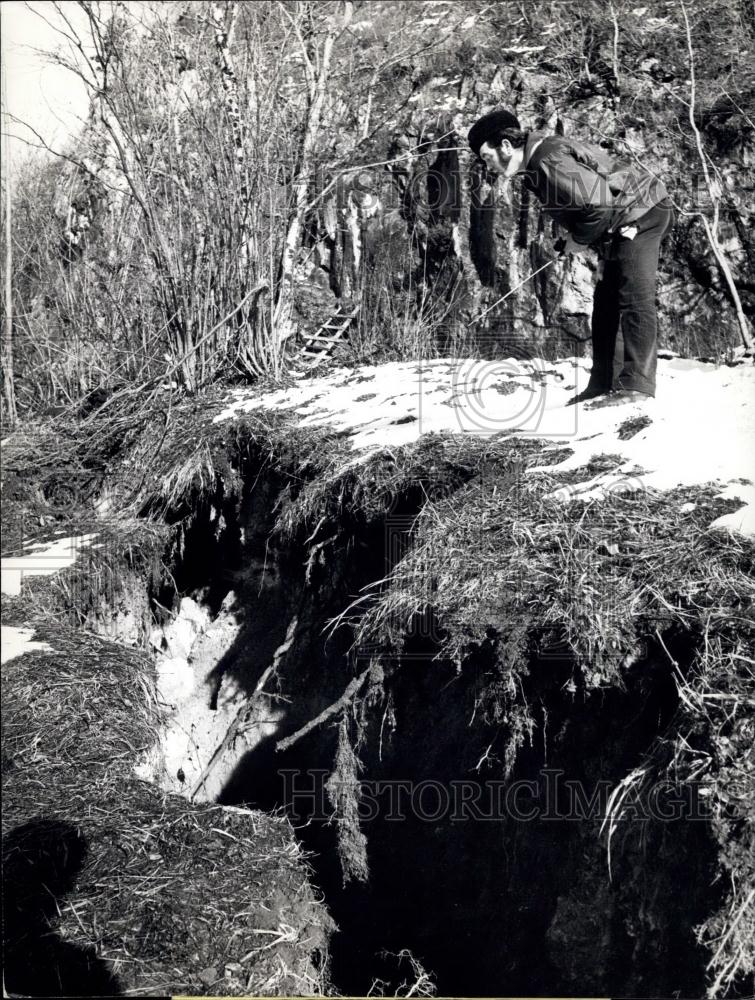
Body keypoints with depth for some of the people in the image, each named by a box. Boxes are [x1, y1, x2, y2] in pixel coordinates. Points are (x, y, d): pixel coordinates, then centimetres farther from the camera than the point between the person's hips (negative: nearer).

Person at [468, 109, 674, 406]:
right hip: (619, 225, 11)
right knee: (605, 301, 10)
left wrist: (579, 240, -16)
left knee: (634, 299, -16)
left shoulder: (550, 162, -26)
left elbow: (599, 204, -31)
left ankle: (636, 385, -19)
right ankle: (604, 384, 13)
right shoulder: (536, 168, 6)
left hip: (642, 215, -11)